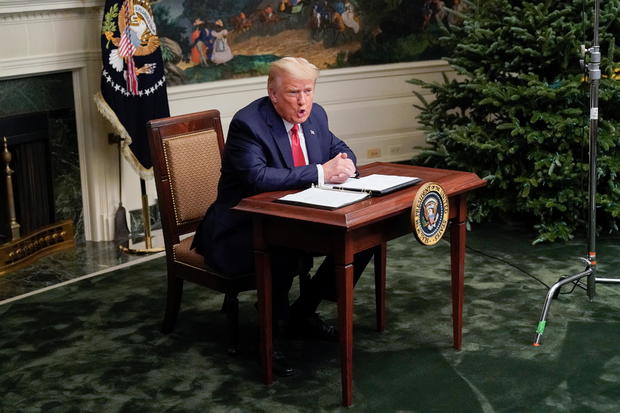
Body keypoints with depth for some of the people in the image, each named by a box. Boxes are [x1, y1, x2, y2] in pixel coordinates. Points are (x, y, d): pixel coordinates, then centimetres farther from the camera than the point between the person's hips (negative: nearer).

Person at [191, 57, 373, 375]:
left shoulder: (315, 115, 5)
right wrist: (320, 173, -32)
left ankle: (303, 312, 8)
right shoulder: (248, 123, -19)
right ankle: (270, 330, -14)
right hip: (244, 228, -8)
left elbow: (340, 149, 17)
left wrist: (344, 164, -10)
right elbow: (258, 177, -32)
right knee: (283, 250, -38)